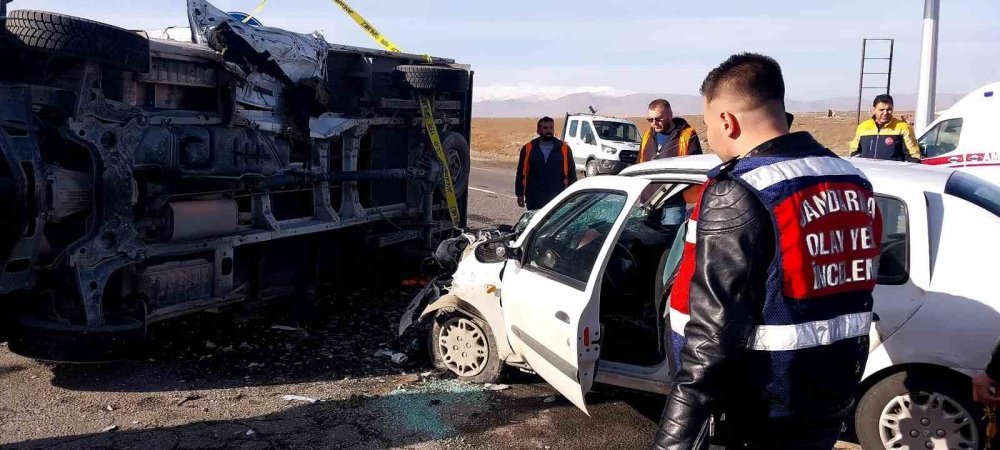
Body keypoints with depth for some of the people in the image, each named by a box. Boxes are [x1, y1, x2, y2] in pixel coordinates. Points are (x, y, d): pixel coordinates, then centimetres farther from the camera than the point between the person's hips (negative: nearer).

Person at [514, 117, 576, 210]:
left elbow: (571, 173, 8)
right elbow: (521, 173, 6)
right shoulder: (528, 148, 5)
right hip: (534, 200, 0)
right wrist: (520, 194, 2)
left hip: (557, 199, 0)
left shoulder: (564, 148, 5)